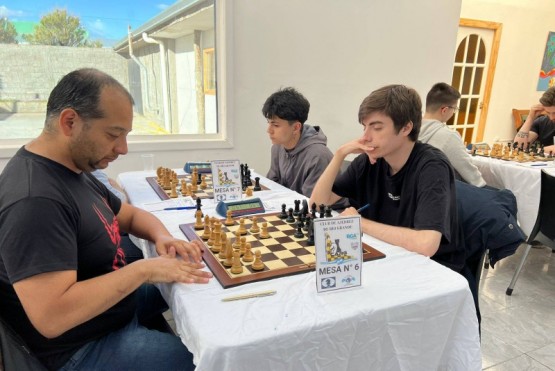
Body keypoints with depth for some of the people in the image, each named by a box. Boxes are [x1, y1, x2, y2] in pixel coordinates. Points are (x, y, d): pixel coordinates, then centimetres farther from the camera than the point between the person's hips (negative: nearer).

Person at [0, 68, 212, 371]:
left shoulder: (72, 168, 2)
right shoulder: (35, 199, -30)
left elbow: (129, 214, 12)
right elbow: (51, 317, -36)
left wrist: (162, 236, -9)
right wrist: (144, 269, -27)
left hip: (115, 299, 9)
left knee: (202, 293, 20)